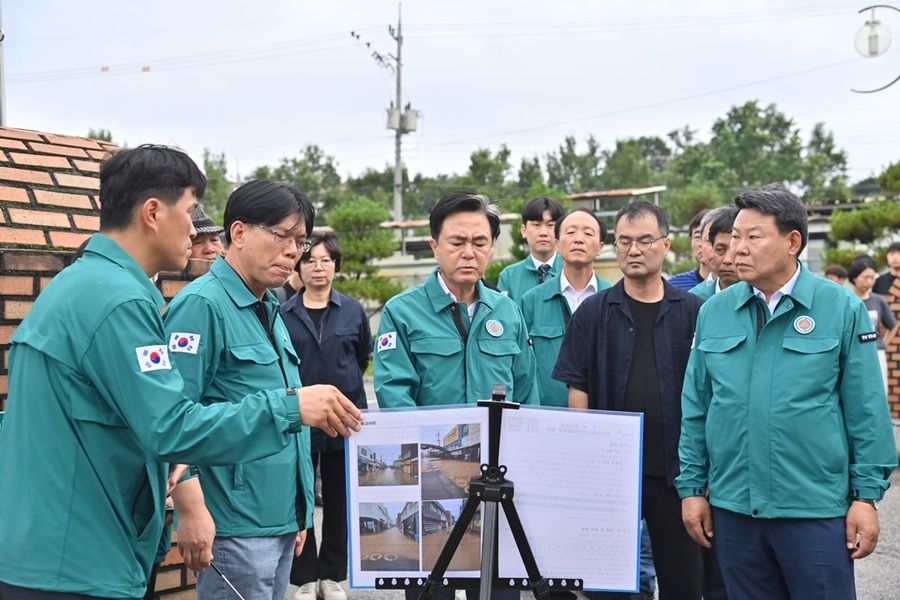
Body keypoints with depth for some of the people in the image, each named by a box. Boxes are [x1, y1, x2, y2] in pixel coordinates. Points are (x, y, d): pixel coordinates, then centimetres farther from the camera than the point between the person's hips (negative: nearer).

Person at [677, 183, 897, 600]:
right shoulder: (714, 311, 4)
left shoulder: (842, 309, -5)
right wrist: (692, 488, 6)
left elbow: (867, 410, -4)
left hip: (816, 508, -3)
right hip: (732, 507, 3)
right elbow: (695, 408, 7)